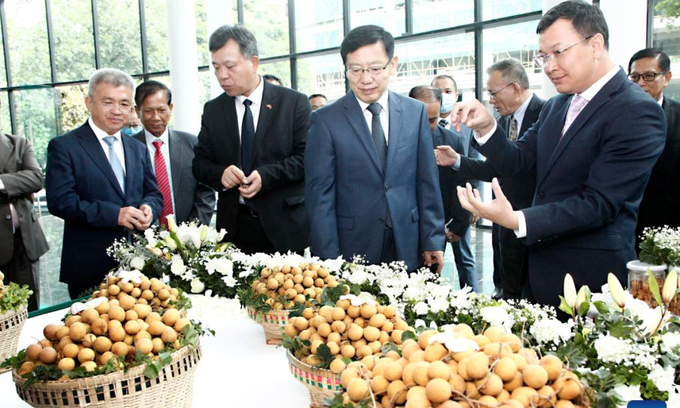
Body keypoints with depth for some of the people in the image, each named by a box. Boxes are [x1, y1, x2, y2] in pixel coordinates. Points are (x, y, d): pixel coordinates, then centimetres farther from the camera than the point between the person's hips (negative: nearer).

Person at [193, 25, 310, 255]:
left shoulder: (295, 103, -1)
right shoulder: (212, 110, 10)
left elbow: (307, 157, -5)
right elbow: (200, 162, 11)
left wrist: (267, 175, -18)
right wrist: (220, 174, -11)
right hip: (234, 226, 3)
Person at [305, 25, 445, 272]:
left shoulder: (416, 112, 3)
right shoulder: (326, 120, -5)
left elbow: (427, 183, 5)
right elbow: (320, 195, -7)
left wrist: (433, 241, 2)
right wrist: (329, 260, -10)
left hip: (408, 249, 3)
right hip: (351, 251, -2)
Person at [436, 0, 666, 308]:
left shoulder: (638, 112, -15)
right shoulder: (556, 106, 10)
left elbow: (599, 203, -21)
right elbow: (517, 162, 8)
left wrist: (517, 220, -29)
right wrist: (486, 127, -10)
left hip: (590, 276, -7)